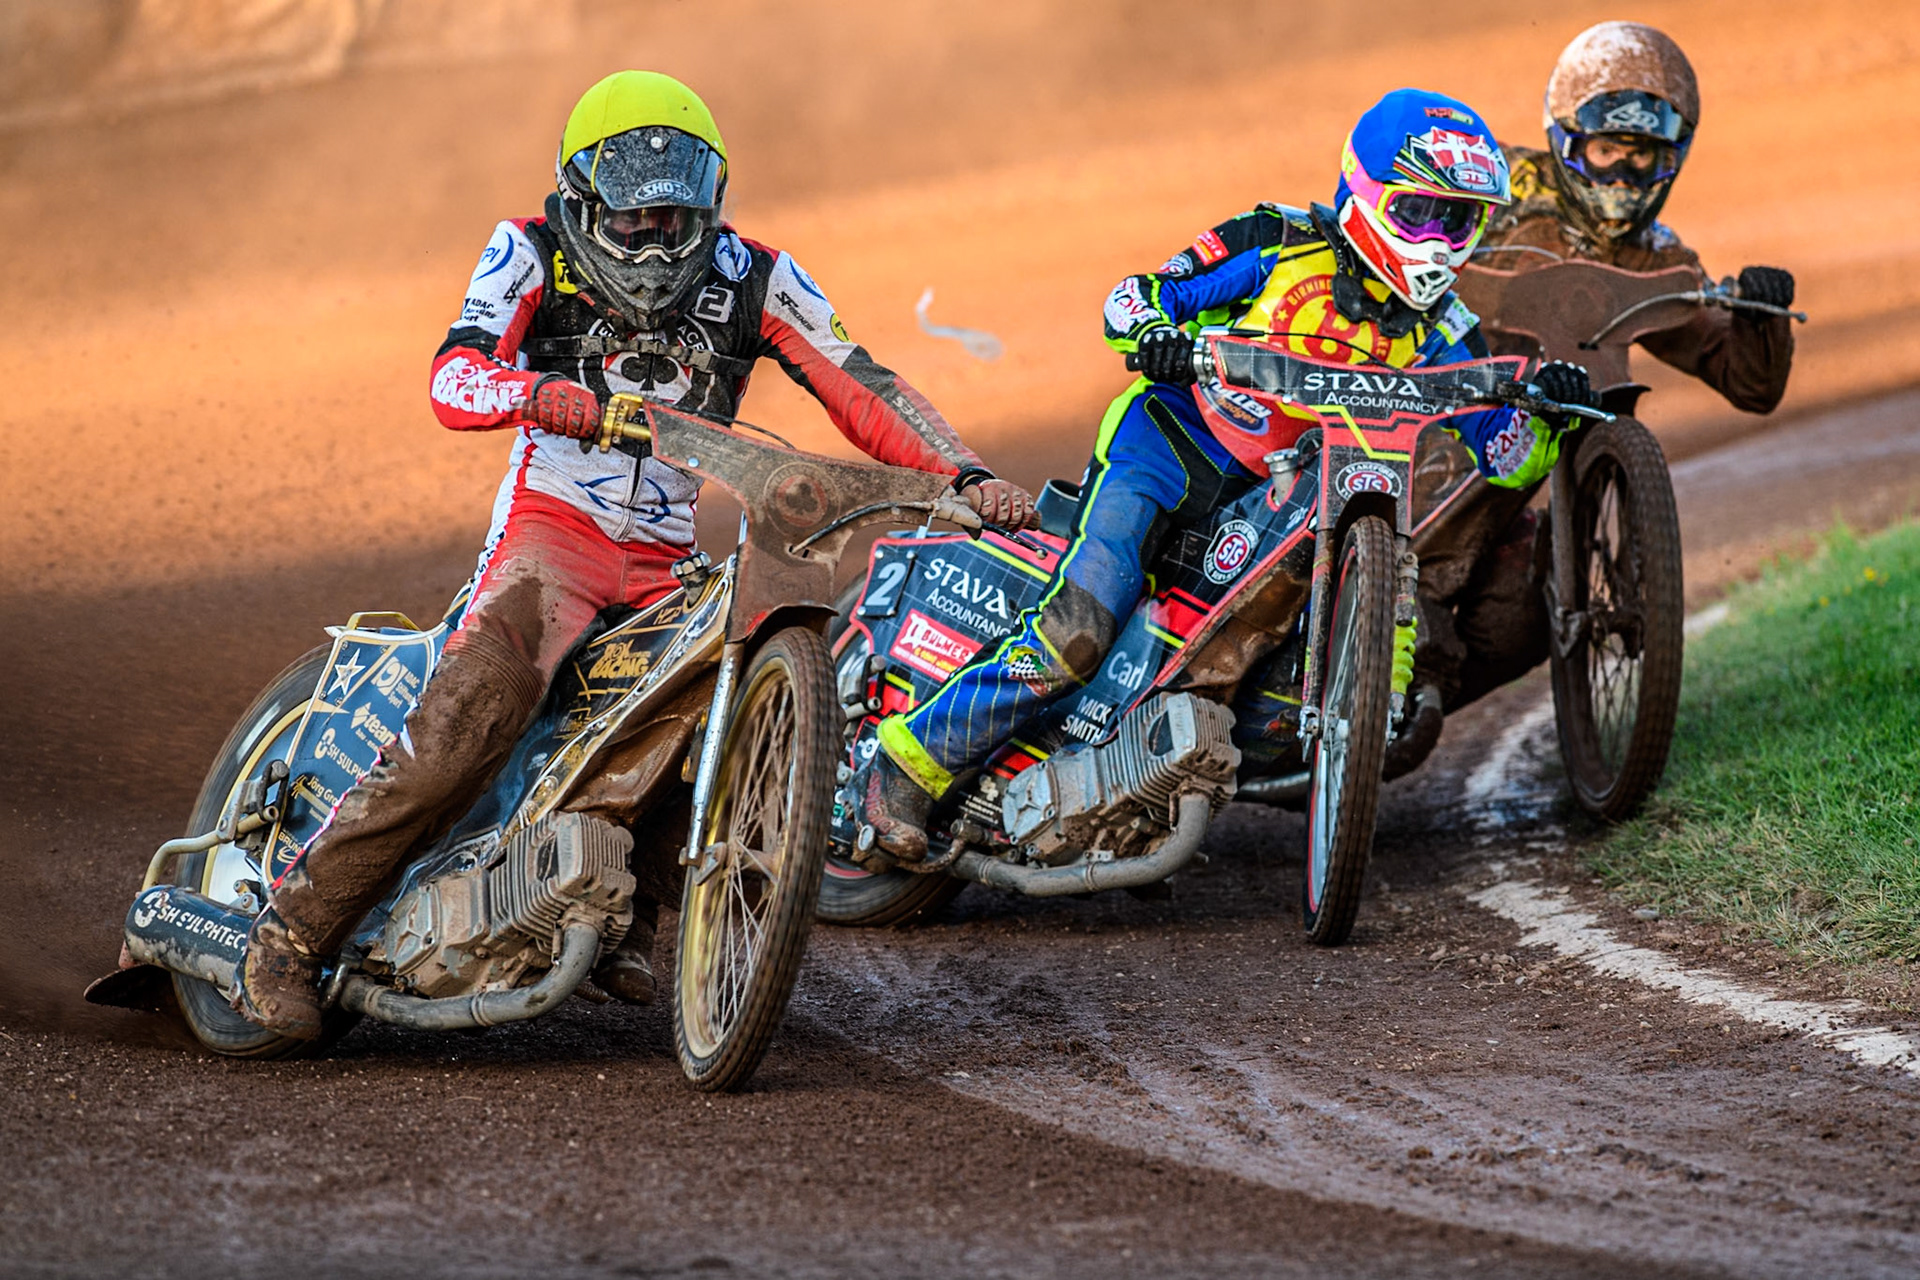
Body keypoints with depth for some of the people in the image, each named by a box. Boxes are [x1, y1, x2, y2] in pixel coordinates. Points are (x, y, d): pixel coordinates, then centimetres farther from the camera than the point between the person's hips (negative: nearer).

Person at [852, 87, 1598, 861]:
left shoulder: (1433, 330, 5)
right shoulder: (1281, 247, -7)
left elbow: (1508, 460, 4)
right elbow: (1132, 296, -3)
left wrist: (1546, 407, -17)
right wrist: (1152, 334, -26)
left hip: (1275, 503, 6)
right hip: (1166, 448, -5)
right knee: (1078, 632, -25)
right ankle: (906, 764, -14)